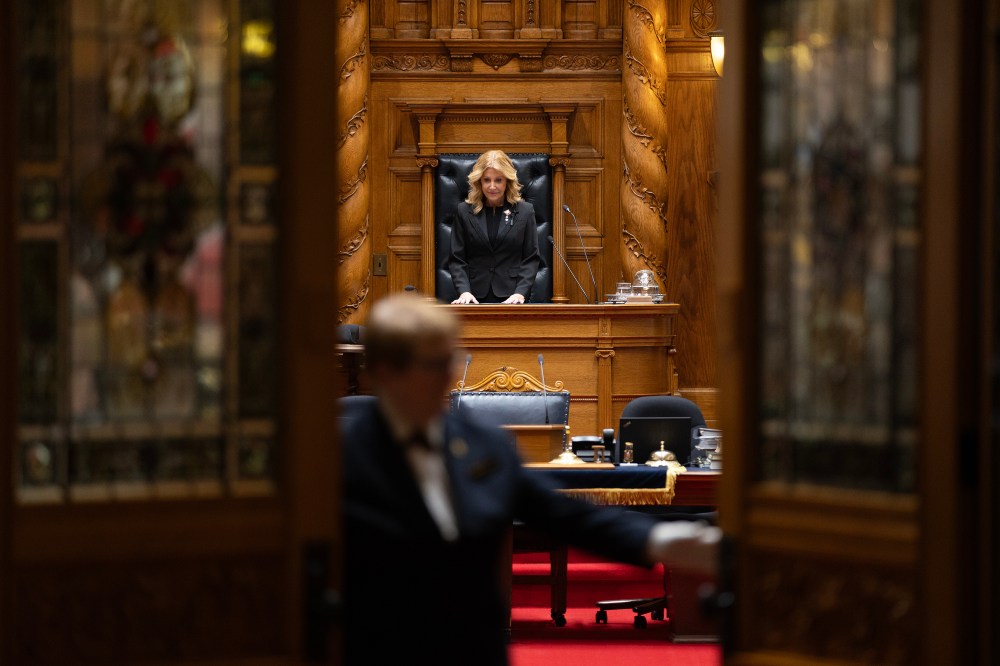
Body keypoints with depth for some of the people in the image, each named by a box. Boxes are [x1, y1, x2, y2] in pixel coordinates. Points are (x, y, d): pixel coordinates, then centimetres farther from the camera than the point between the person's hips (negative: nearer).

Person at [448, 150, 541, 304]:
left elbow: (531, 258, 5)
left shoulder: (525, 211, 7)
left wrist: (521, 293, -9)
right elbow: (456, 259, 6)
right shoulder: (465, 211, 8)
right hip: (475, 297, 0)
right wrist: (464, 291, -10)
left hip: (511, 298, 0)